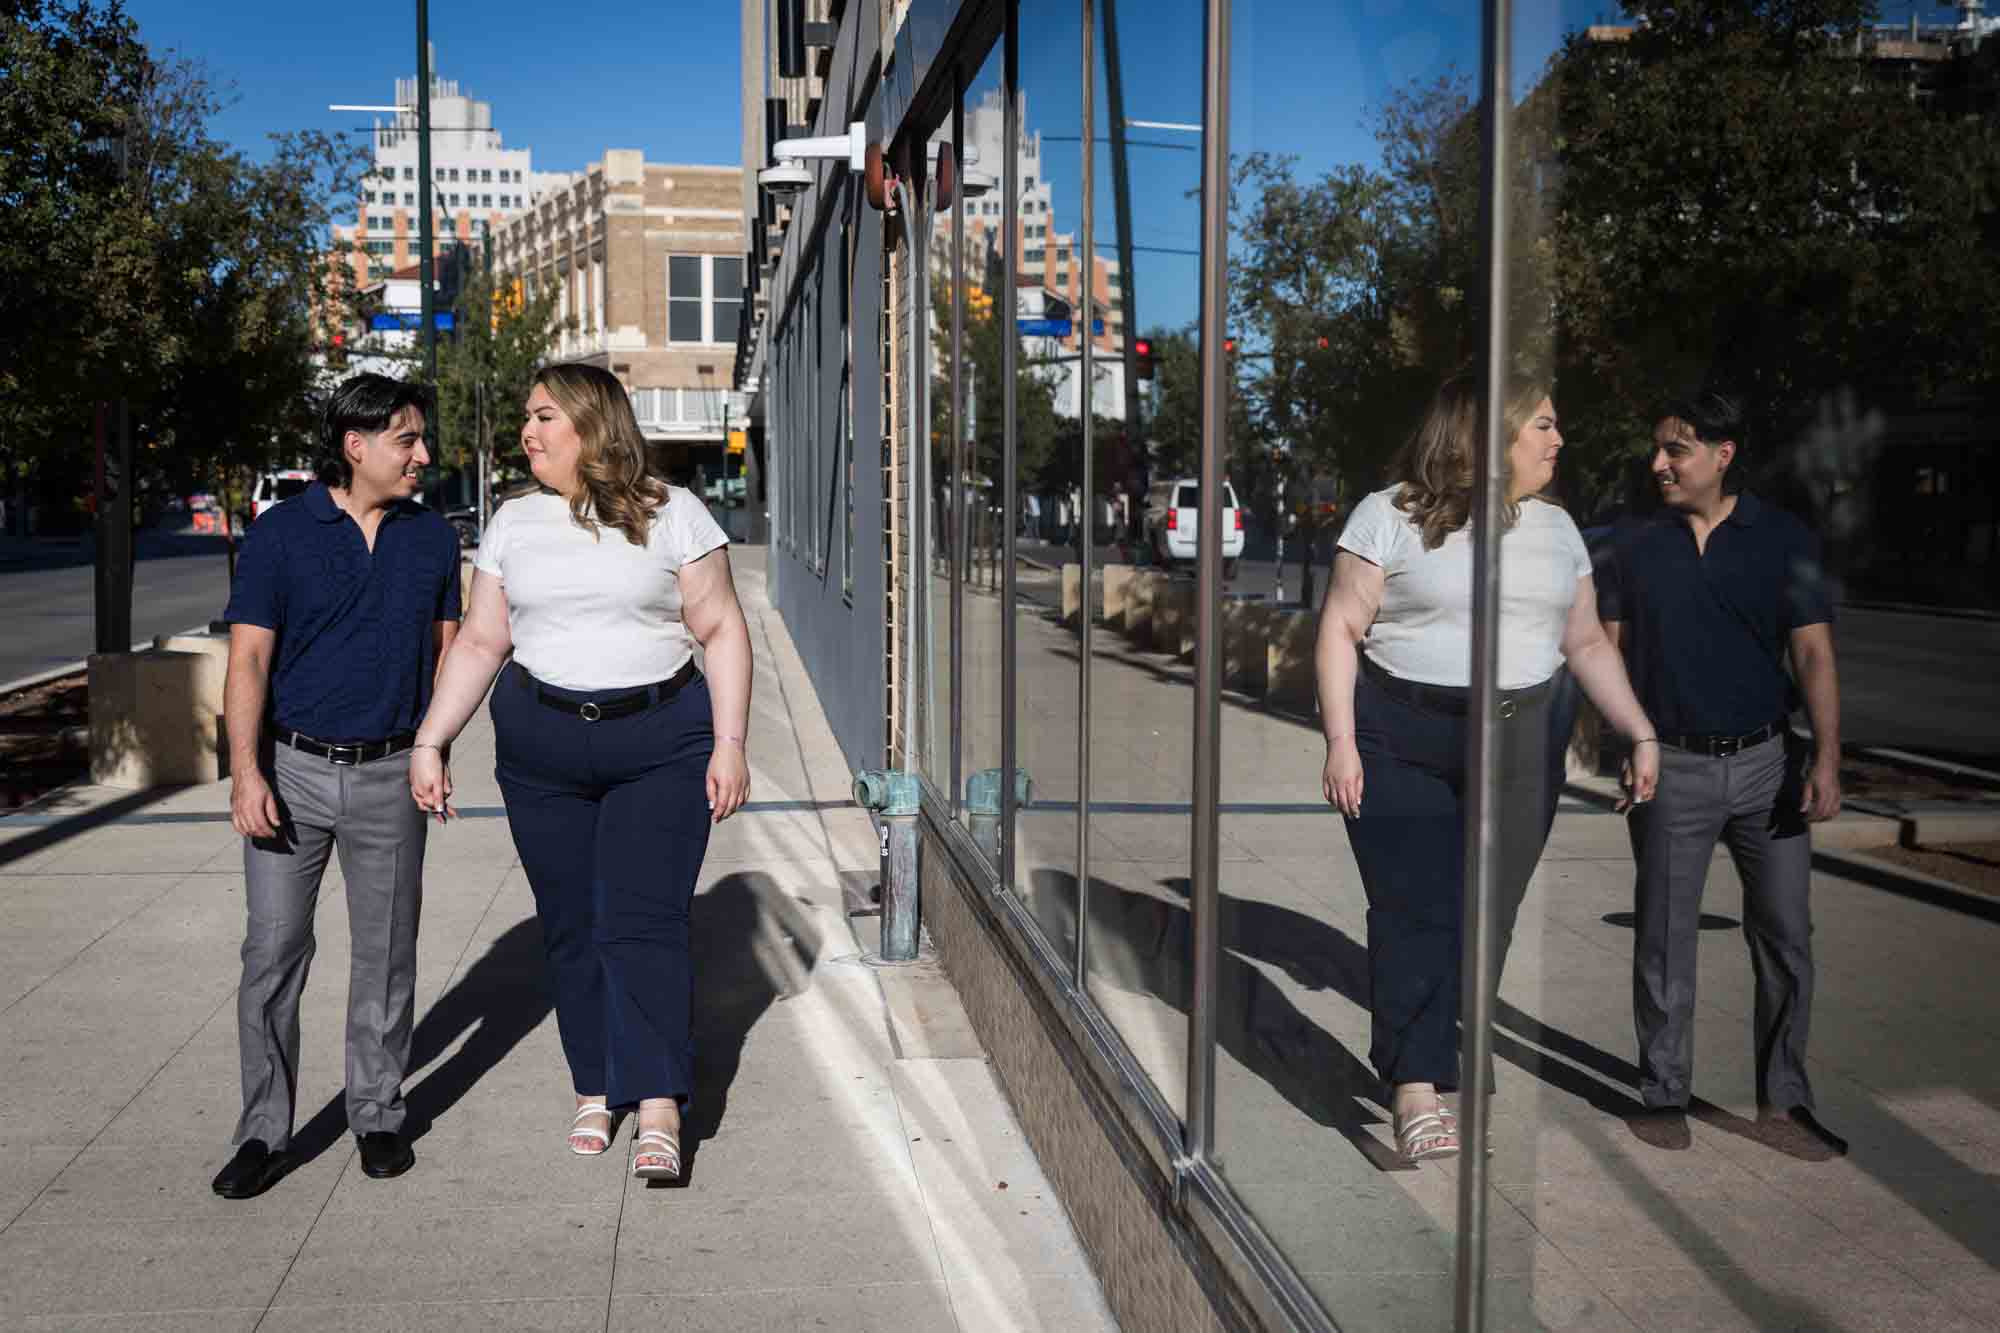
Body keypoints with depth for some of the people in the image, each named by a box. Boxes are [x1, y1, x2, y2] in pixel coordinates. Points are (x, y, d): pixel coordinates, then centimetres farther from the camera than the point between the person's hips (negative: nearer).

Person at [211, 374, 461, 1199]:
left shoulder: (432, 537, 6)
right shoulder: (281, 533, -4)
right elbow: (248, 659, -7)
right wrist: (247, 775, -15)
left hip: (390, 775, 2)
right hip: (292, 768, -2)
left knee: (386, 952, 9)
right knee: (273, 951, 0)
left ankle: (378, 1115, 23)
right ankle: (265, 1132, 11)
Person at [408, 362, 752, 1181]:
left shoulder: (673, 514, 0)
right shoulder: (514, 522, 9)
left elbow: (720, 630, 0)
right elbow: (480, 642, 10)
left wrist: (730, 743, -7)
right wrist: (430, 742, 3)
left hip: (660, 744, -3)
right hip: (542, 744, 3)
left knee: (644, 921, -9)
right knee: (571, 924, 5)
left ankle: (660, 1112, -9)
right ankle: (595, 1090, 18)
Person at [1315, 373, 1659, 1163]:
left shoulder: (1555, 528, 16)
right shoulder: (1391, 516, -1)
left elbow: (1587, 643, 20)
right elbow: (1341, 627, -3)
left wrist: (1641, 733, 12)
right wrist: (1340, 741, -10)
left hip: (1520, 744, 4)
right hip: (1403, 741, -4)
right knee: (1415, 911, -10)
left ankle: (1437, 1068, 15)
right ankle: (1415, 1090, -7)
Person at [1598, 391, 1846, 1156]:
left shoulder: (1784, 540, 2)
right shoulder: (1634, 546, 4)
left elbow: (1813, 655, -2)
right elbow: (1609, 652, 5)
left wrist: (1826, 760, -11)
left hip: (1767, 762, 0)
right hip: (1672, 768, 0)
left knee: (1785, 936, 6)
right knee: (1665, 940, 5)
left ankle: (1784, 1100, 19)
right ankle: (1664, 1096, 17)